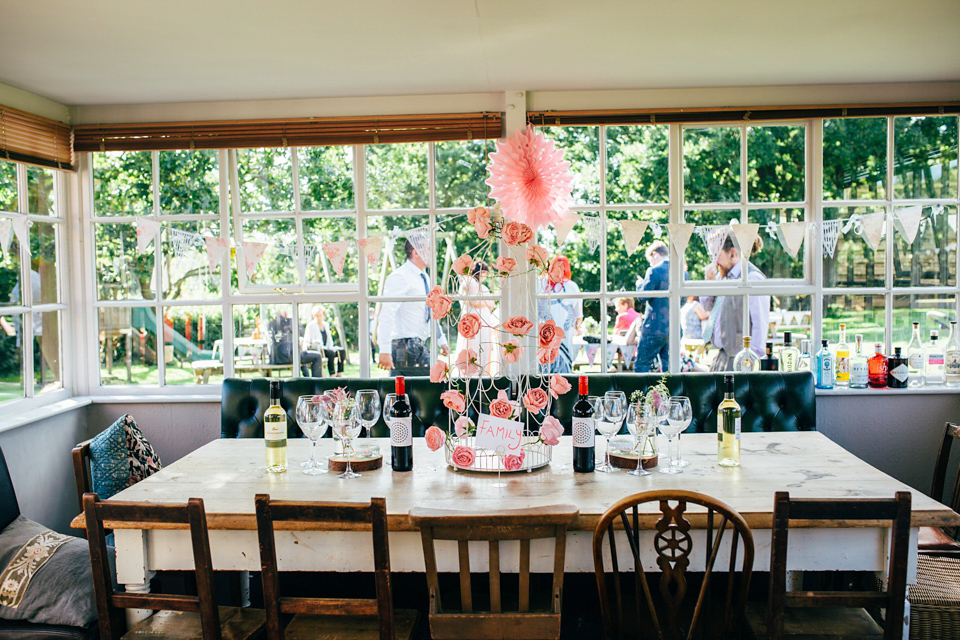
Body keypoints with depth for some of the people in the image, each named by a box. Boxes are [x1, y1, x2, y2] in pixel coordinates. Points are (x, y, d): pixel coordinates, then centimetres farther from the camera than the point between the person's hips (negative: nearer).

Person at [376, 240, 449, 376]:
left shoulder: (424, 277, 16)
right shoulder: (400, 277, -14)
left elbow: (430, 313, 27)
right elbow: (386, 314, -21)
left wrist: (442, 341, 26)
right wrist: (385, 350, -27)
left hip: (420, 346, 9)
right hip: (405, 346, -9)